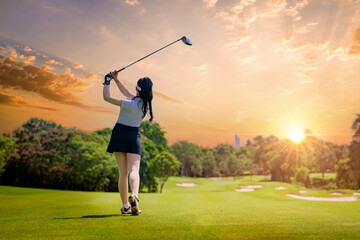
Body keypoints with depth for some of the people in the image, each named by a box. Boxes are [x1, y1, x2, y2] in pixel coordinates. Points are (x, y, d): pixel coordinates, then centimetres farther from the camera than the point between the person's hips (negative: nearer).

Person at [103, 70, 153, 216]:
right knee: (134, 170, -6)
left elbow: (106, 97, -13)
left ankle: (125, 206, 7)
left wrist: (107, 82, 2)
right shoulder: (145, 102, 1)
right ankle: (134, 195, -34)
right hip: (134, 136, 3)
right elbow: (128, 95, 16)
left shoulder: (131, 104, -18)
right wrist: (116, 80, 15)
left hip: (120, 133, -3)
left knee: (122, 172, 4)